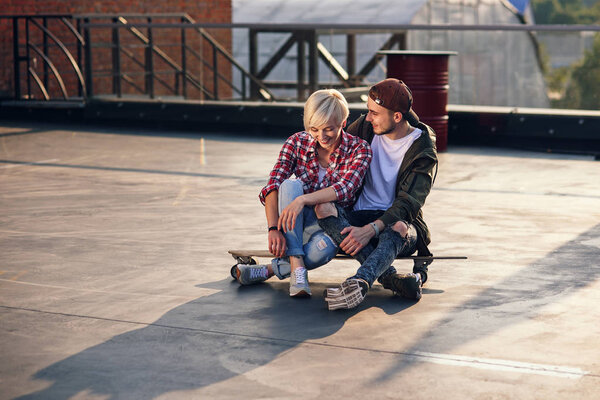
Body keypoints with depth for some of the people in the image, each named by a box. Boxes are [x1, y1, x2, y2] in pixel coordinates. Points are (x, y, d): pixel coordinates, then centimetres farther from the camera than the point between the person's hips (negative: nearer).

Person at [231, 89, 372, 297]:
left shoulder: (358, 149, -11)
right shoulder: (298, 142, -6)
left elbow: (345, 189, -27)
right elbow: (273, 186, -16)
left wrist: (303, 200, -43)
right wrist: (273, 228, -32)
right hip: (295, 224, 2)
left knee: (322, 248, -39)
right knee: (290, 184, -31)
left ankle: (269, 270, -17)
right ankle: (297, 267, -35)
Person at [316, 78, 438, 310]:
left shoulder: (423, 150, -8)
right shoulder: (365, 128, 5)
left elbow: (408, 203, -19)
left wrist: (371, 229, -35)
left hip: (398, 222, -4)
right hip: (359, 218, 4)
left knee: (398, 228, -41)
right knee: (324, 208, -29)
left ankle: (360, 283, -67)